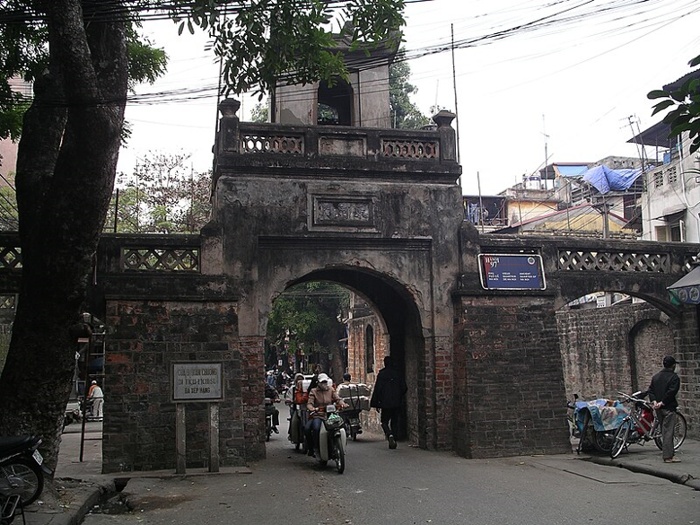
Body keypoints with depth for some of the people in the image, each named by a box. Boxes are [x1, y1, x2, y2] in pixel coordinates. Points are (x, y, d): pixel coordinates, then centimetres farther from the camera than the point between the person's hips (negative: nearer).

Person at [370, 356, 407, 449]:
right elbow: (404, 388, 5)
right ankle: (393, 441, 10)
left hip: (385, 403, -3)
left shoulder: (381, 374, -7)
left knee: (384, 422, 8)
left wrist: (376, 403, -2)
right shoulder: (398, 373, 2)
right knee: (394, 422, 13)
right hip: (397, 403, 3)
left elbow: (377, 389, -7)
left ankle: (389, 434, -19)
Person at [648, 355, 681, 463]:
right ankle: (668, 456, -6)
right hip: (669, 407, -7)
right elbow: (671, 392, -18)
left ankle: (666, 451, 22)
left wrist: (654, 401, -2)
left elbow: (650, 390, 8)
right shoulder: (674, 377, -10)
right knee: (668, 431, -6)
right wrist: (662, 403, -15)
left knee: (664, 430, 16)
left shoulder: (656, 376, 12)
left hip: (658, 408, 7)